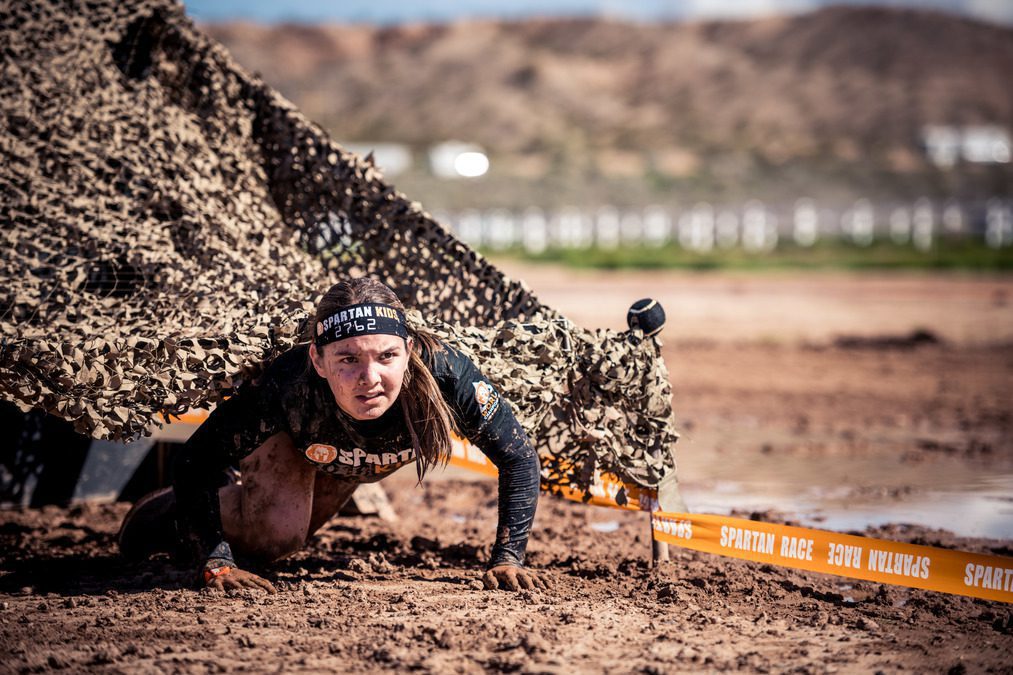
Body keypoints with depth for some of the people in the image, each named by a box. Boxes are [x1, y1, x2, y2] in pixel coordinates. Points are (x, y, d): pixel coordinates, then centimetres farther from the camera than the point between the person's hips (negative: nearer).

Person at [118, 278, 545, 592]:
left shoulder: (445, 374, -47)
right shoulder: (289, 386, -49)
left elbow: (519, 457, -32)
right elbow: (196, 462, -38)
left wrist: (507, 559, -36)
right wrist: (217, 564, -45)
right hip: (286, 437, -3)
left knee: (289, 537, 21)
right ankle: (174, 513, 13)